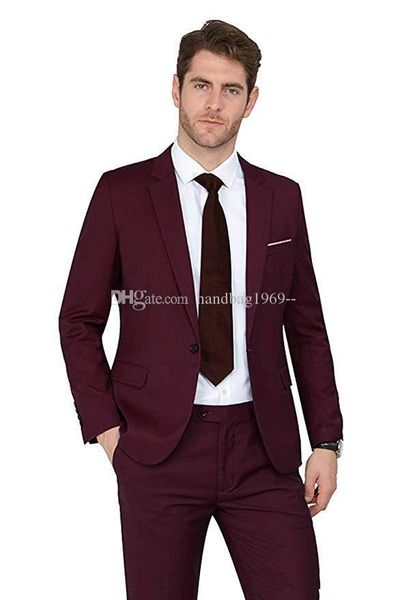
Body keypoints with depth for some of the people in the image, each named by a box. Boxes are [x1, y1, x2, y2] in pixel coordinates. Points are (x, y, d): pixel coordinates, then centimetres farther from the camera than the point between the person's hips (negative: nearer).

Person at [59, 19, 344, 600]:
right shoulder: (122, 192, 1)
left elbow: (307, 326, 11)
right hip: (157, 445, -1)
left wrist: (326, 441, 6)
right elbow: (79, 321, 5)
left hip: (263, 447, 2)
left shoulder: (282, 197, 8)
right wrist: (106, 427, -3)